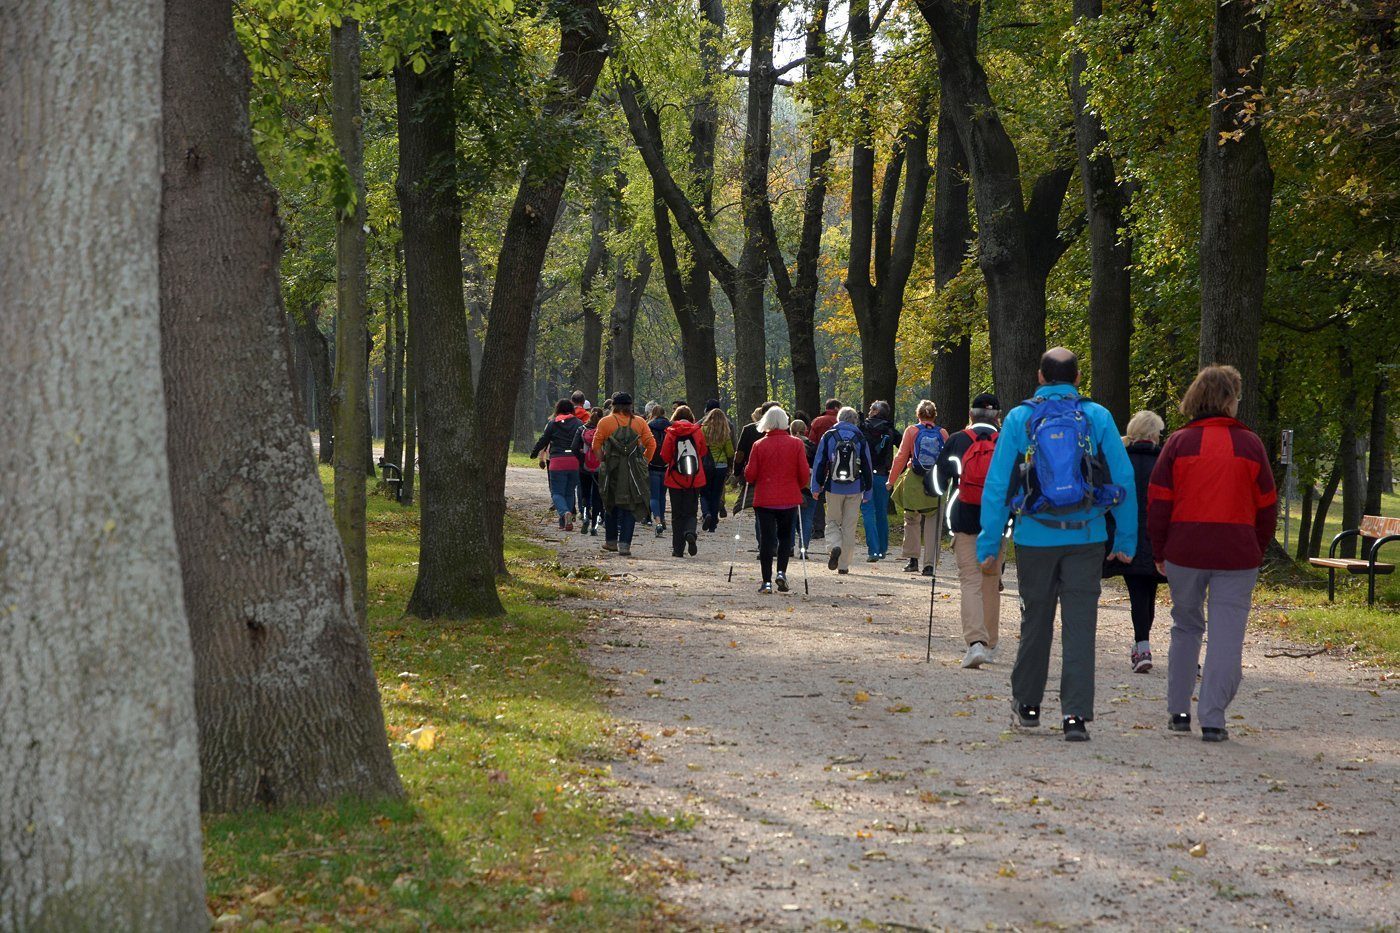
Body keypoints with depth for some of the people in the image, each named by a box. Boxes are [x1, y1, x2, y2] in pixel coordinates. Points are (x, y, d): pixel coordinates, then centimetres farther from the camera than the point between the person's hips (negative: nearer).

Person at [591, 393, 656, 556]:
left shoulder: (606, 422, 0)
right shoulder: (640, 422, 4)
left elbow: (596, 444, -3)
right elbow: (651, 444, 2)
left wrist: (603, 459, 11)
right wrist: (644, 462, 12)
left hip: (612, 469, 0)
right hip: (633, 471, 0)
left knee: (611, 505, 16)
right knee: (630, 506, 3)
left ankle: (611, 541, 23)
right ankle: (624, 544, -6)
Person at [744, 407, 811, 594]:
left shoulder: (759, 445, -4)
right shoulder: (796, 444, -3)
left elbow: (750, 475, -3)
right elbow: (804, 474, -3)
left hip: (764, 499, -1)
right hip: (789, 499, 1)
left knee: (766, 538, 4)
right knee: (785, 536, 17)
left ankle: (767, 582, 1)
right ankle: (781, 572, 1)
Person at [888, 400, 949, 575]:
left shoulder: (911, 431, -2)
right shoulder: (943, 434, 3)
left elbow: (901, 457, -2)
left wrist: (892, 480, 5)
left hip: (915, 482, -1)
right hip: (936, 483, 1)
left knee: (912, 520, 14)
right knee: (932, 523, 6)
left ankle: (912, 559, 13)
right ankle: (929, 564, 4)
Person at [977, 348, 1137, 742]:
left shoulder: (1020, 418, 0)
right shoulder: (1098, 417, 0)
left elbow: (996, 485, -1)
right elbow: (1124, 478, -1)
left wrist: (989, 544, 4)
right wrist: (1126, 539, 7)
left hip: (1035, 537, 1)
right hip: (1086, 537, -1)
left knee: (1036, 620, 15)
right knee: (1080, 625, 0)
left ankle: (1027, 704, 28)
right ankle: (1075, 714, -8)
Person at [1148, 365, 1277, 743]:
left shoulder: (1179, 442, 0)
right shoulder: (1250, 444, 0)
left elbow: (1158, 503, 1)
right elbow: (1266, 506, 5)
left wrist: (1159, 553, 10)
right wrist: (1258, 550, 16)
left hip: (1184, 553, 1)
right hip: (1237, 556, -1)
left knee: (1185, 627, 17)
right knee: (1226, 635, 1)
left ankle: (1178, 711, 20)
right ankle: (1213, 719, -4)